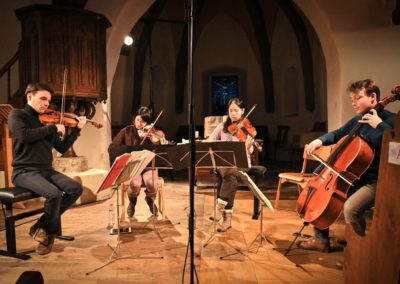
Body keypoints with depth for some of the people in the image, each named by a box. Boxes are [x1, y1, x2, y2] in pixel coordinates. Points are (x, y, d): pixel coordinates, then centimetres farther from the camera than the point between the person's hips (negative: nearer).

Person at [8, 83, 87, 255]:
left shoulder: (46, 122, 15)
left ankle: (41, 226, -1)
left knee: (76, 188, -15)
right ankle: (51, 233, -1)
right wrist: (53, 128, -15)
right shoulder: (17, 115, 0)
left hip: (46, 170, 6)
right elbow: (23, 136, -22)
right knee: (54, 193, -30)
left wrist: (77, 129, 7)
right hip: (24, 171, -6)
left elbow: (62, 148, 14)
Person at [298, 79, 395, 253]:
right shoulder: (357, 120, 9)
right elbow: (338, 135, 23)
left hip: (375, 181, -8)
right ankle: (321, 240, 15)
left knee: (350, 207, -32)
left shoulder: (390, 120, -12)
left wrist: (379, 124, -29)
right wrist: (320, 140, 4)